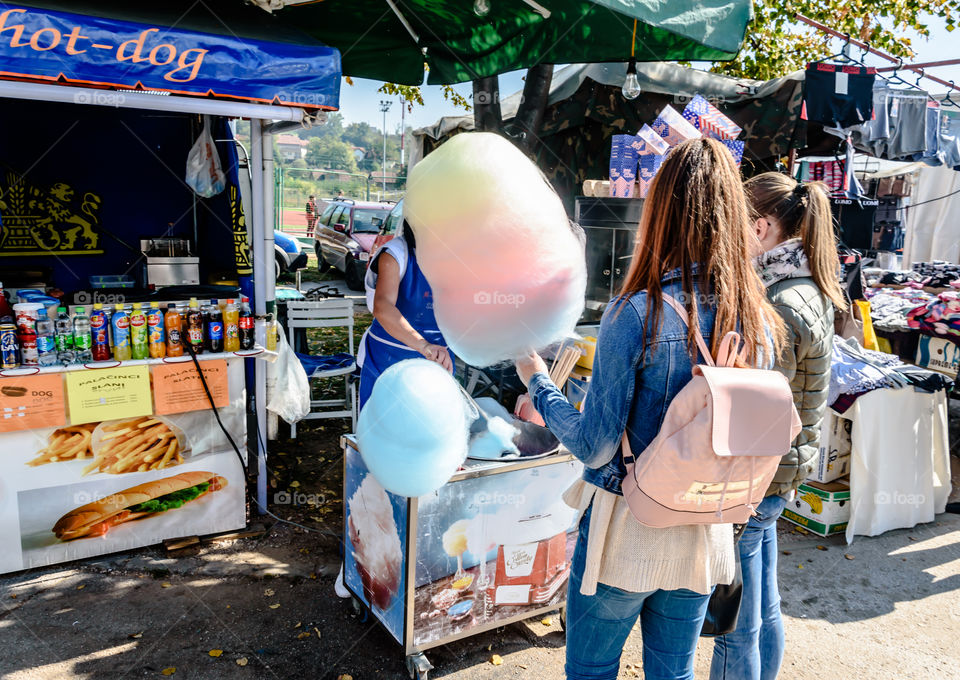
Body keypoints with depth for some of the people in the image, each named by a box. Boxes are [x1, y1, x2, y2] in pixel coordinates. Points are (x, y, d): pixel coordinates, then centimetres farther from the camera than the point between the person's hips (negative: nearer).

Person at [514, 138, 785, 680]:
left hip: (628, 531, -4)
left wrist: (537, 380, -5)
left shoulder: (637, 314, -22)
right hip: (705, 534, 5)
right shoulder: (760, 321, -7)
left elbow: (594, 447, -18)